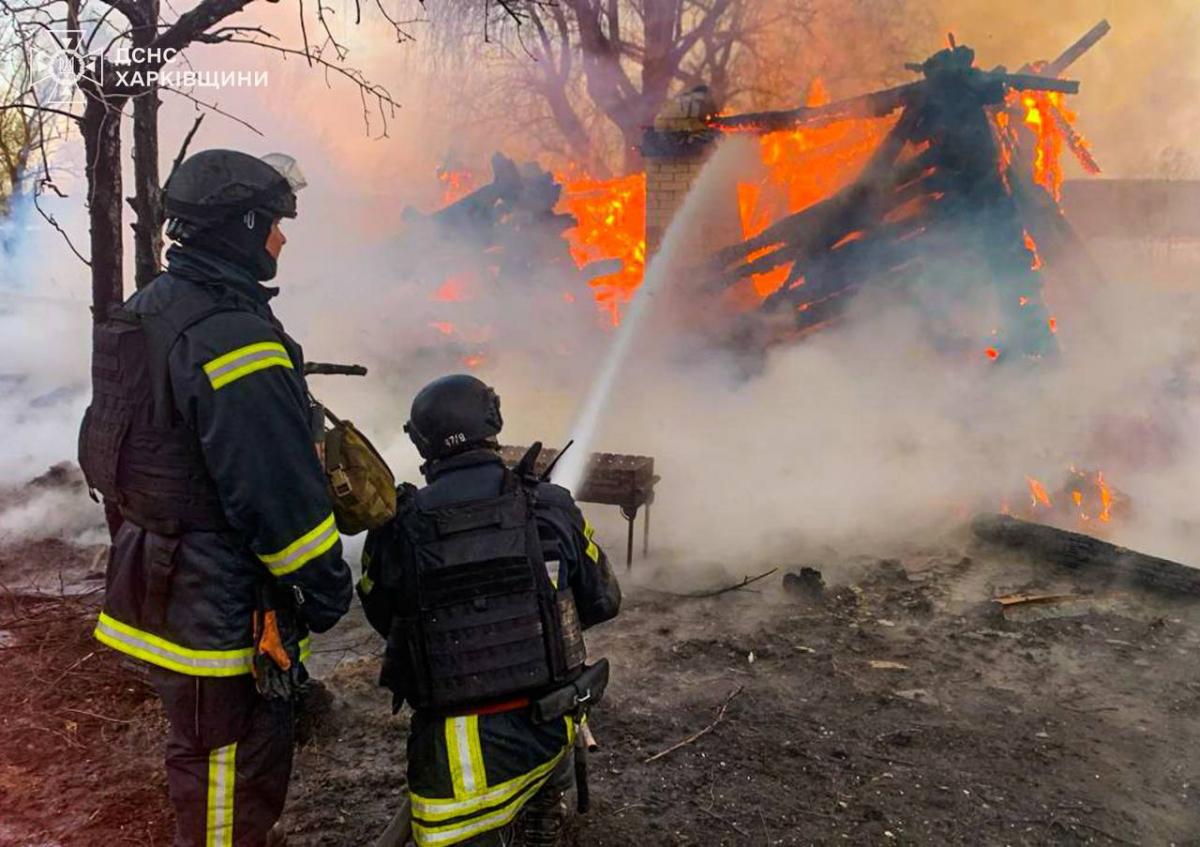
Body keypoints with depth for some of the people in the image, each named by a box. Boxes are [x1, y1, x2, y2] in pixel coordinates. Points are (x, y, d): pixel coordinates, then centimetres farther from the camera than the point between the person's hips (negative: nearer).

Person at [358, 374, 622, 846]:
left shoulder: (397, 528, -10)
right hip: (545, 729, 3)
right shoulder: (550, 506, -8)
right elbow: (603, 603, 5)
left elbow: (384, 621, 8)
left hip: (452, 748, -2)